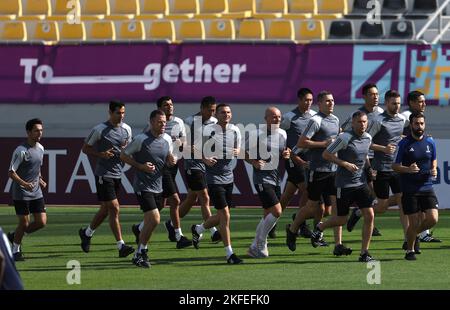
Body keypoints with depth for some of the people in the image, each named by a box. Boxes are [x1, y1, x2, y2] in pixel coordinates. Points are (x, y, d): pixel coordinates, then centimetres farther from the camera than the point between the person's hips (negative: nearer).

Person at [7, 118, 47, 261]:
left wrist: (40, 180, 7)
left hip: (36, 193, 7)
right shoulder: (21, 151, -16)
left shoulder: (40, 148, 8)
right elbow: (11, 172, -17)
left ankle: (15, 235, 23)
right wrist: (24, 184, -31)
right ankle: (16, 250, 16)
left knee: (41, 222, 0)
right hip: (21, 194, -7)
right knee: (24, 223, -4)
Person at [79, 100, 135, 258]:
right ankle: (121, 246, -13)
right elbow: (85, 148, -1)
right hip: (103, 174, -7)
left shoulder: (126, 129, 7)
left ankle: (86, 233, 37)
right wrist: (101, 154, -18)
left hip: (118, 174, 7)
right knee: (114, 209, -12)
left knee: (105, 209, 14)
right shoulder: (100, 130, -10)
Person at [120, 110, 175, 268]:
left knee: (149, 222, 12)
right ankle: (140, 253, -4)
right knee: (154, 219, -16)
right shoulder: (141, 139, -13)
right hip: (143, 186, -7)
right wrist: (141, 166, -16)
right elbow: (123, 155, -5)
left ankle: (141, 253, 27)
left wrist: (172, 160, -1)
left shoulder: (167, 139, 6)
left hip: (158, 187, 7)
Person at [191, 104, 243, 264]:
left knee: (221, 216, 12)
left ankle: (198, 229, 42)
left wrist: (237, 151, -5)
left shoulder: (235, 130, 5)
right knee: (225, 214, -11)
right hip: (214, 177, -6)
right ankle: (229, 254, -6)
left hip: (228, 177, 6)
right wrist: (205, 159, -19)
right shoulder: (208, 130, -11)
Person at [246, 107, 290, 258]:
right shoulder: (256, 134, -10)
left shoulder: (282, 134, 10)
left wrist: (286, 154, 0)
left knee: (268, 215, 10)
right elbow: (244, 152, -3)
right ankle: (260, 244, -4)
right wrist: (254, 162, -20)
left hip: (276, 177, 8)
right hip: (262, 176, -8)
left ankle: (255, 247, 20)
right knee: (276, 211, -16)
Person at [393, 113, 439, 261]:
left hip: (426, 187, 3)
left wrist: (434, 169, 0)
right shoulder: (404, 143, -5)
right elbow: (395, 166, -3)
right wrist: (408, 169, -22)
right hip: (409, 190, -3)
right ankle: (410, 250, 20)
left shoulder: (430, 142, 6)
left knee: (432, 219, -8)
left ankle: (414, 234, 23)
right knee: (414, 223, -3)